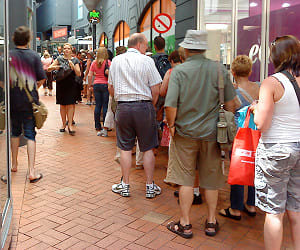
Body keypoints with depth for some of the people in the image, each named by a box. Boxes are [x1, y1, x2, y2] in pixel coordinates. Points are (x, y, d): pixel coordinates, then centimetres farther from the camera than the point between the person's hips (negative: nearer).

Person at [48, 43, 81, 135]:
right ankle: (64, 124, 17)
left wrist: (73, 66, -14)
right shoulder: (59, 59, 7)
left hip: (71, 85, -1)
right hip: (61, 84, 1)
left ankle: (70, 125, -3)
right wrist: (54, 67, -14)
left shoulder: (75, 60, 6)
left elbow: (78, 74, 0)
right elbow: (49, 69, 7)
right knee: (62, 105, 6)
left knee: (70, 104, -6)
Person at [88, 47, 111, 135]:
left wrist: (89, 85, 15)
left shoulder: (94, 63, 6)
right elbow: (108, 72, -21)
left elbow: (90, 75, 5)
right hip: (105, 85, -4)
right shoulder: (107, 62, -6)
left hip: (96, 85, 4)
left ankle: (98, 127, 15)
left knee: (98, 106, 10)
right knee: (105, 106, 1)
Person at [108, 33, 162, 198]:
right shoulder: (147, 61, -3)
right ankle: (150, 186, 14)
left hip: (123, 107, 3)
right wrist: (150, 107, 9)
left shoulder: (116, 61, 8)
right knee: (148, 148, 7)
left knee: (125, 148, 9)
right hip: (144, 106, -2)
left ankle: (125, 185, 17)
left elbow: (111, 88, 12)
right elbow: (155, 90, -5)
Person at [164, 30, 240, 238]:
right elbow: (231, 104, -2)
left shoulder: (179, 71, -11)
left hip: (185, 133, -2)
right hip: (211, 133, 2)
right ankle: (211, 222, 27)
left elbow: (171, 105, -17)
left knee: (185, 179, 9)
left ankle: (185, 224, 18)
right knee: (211, 179, 14)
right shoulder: (219, 69, -4)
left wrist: (172, 125, 0)